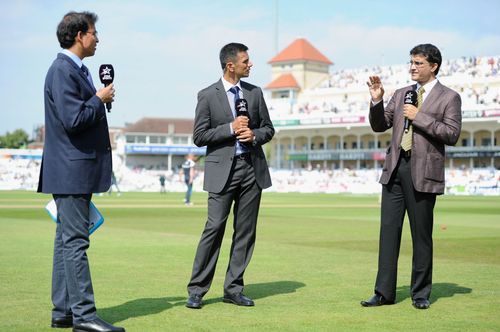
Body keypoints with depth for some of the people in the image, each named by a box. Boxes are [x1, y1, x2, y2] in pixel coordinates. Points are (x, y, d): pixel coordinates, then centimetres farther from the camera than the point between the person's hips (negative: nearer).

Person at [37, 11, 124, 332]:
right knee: (75, 241, -8)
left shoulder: (77, 69, 17)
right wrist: (100, 99, -11)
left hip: (77, 170, 11)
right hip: (70, 169, -11)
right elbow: (73, 119, -23)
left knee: (67, 240, 12)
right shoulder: (62, 70, -15)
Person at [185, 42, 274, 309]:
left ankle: (233, 289, 13)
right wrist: (231, 128, -14)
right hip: (223, 170, -4)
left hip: (252, 168, 4)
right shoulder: (208, 95, -2)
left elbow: (268, 128, 16)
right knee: (214, 227, -9)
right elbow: (199, 136, -4)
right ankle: (196, 290, -2)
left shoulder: (255, 92, 10)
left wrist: (254, 135, -6)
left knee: (245, 230, 5)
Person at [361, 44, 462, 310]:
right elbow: (379, 126, 15)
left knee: (421, 235, 2)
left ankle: (420, 293, 13)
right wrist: (377, 101, 0)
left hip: (423, 173, -5)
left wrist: (419, 117, -13)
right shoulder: (401, 95, 16)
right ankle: (384, 292, 8)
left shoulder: (449, 98, 1)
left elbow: (452, 134, -10)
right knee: (388, 230, 3)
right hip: (395, 169, 5)